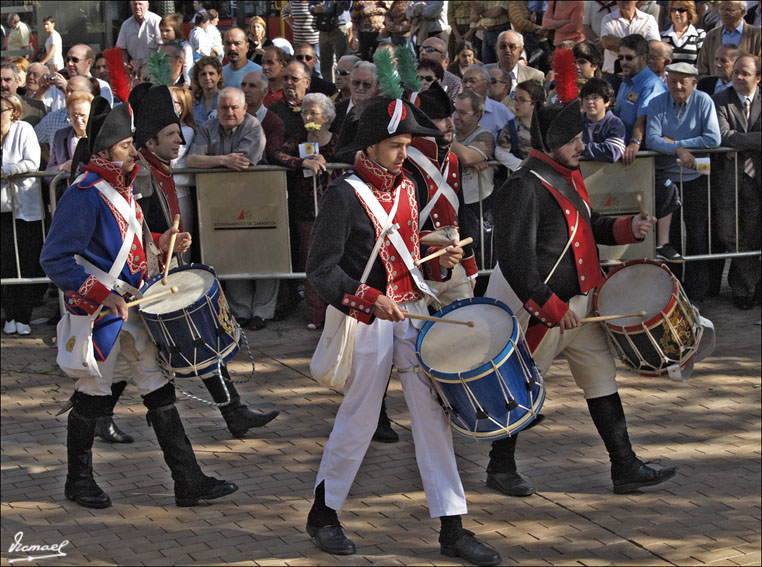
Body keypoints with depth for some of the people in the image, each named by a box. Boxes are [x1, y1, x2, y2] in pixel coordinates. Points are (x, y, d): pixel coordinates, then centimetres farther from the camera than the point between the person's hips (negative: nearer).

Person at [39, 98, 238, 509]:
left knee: (159, 390, 8)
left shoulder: (121, 189, 10)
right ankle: (79, 482, 23)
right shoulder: (84, 195, -18)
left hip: (133, 309, 9)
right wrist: (103, 295, -25)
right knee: (92, 397, 5)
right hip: (99, 315, -9)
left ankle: (188, 482, 11)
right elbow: (54, 259, -22)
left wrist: (159, 242, 8)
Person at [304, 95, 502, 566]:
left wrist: (441, 258, 6)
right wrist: (370, 300, -26)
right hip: (369, 321, -6)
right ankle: (324, 514, 25)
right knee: (358, 421, 5)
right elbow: (321, 269, -16)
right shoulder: (345, 194, -11)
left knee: (433, 414, 2)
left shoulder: (407, 188, 10)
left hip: (414, 313, 6)